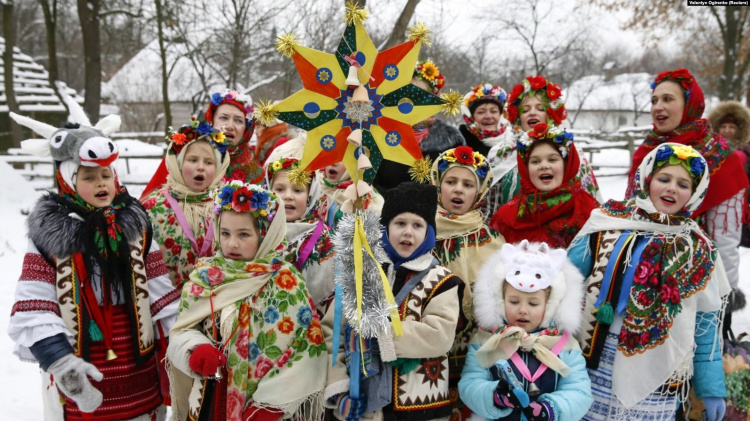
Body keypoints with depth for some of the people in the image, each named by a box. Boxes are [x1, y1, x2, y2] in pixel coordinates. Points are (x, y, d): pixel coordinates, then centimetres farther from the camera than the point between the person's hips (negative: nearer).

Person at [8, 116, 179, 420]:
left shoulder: (137, 228, 3)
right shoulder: (49, 236, -4)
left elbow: (163, 297, 2)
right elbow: (31, 312, -10)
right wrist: (60, 361, -21)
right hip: (79, 381, -2)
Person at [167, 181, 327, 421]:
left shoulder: (285, 282, -12)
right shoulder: (204, 274, 0)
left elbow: (303, 351, -14)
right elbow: (181, 330, 3)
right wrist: (196, 349, -18)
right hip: (210, 397, 4)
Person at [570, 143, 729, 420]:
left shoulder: (698, 251, 3)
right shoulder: (608, 222, -1)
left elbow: (706, 326, 7)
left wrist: (712, 387, 5)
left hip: (655, 377, 1)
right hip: (594, 363, 0)